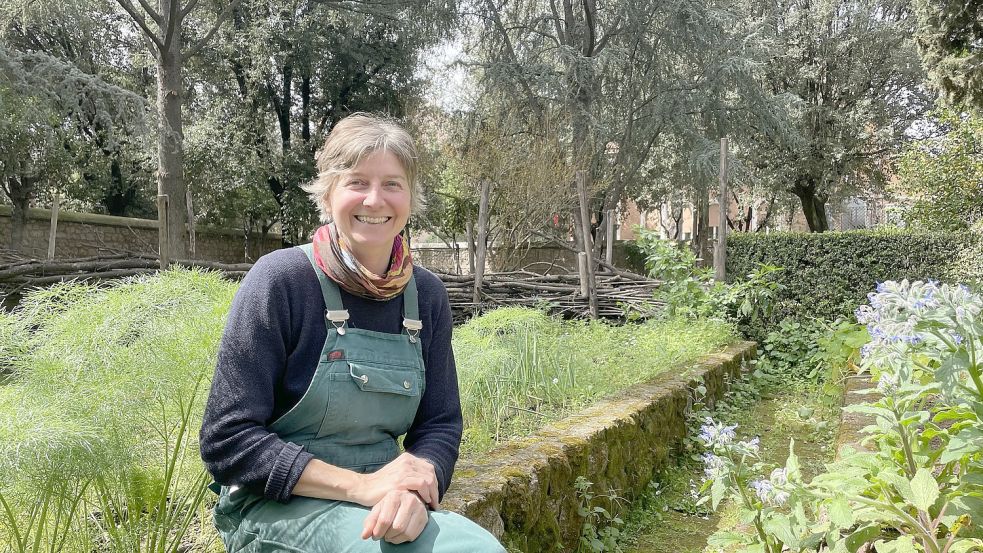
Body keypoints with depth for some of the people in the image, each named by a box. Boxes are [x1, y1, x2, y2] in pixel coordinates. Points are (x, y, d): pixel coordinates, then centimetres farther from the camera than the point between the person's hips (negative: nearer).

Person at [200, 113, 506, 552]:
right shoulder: (280, 280, -12)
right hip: (279, 503, -5)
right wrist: (362, 485, -21)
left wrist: (413, 491, -18)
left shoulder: (427, 294, 2)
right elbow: (227, 441, -13)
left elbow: (439, 424, 5)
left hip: (382, 506, 5)